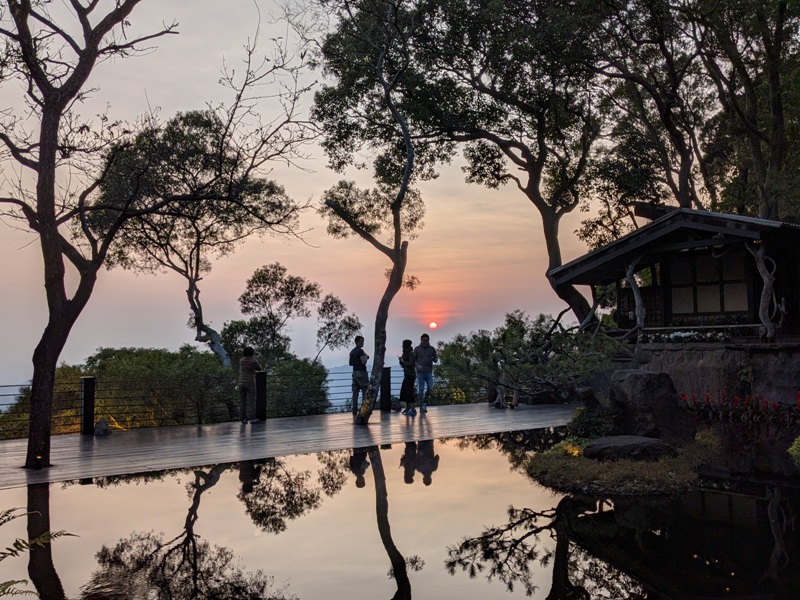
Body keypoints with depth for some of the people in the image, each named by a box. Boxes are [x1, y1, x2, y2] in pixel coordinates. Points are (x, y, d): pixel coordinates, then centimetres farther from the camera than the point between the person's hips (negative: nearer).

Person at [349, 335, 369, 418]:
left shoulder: (352, 352, 15)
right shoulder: (360, 351, -11)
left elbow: (350, 363, 21)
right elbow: (364, 362, -21)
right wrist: (366, 356, -3)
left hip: (355, 373, 8)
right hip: (361, 373, -8)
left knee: (355, 392, 5)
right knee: (365, 392, -4)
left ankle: (354, 411, 4)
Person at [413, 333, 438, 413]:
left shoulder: (432, 349, 6)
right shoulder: (417, 349, 2)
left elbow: (435, 360, 10)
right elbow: (414, 359, 5)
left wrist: (435, 359, -13)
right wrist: (417, 365, -13)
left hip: (429, 372, 2)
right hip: (420, 372, -2)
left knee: (430, 388, -7)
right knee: (421, 389, -2)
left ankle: (425, 400, 18)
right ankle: (421, 406, 6)